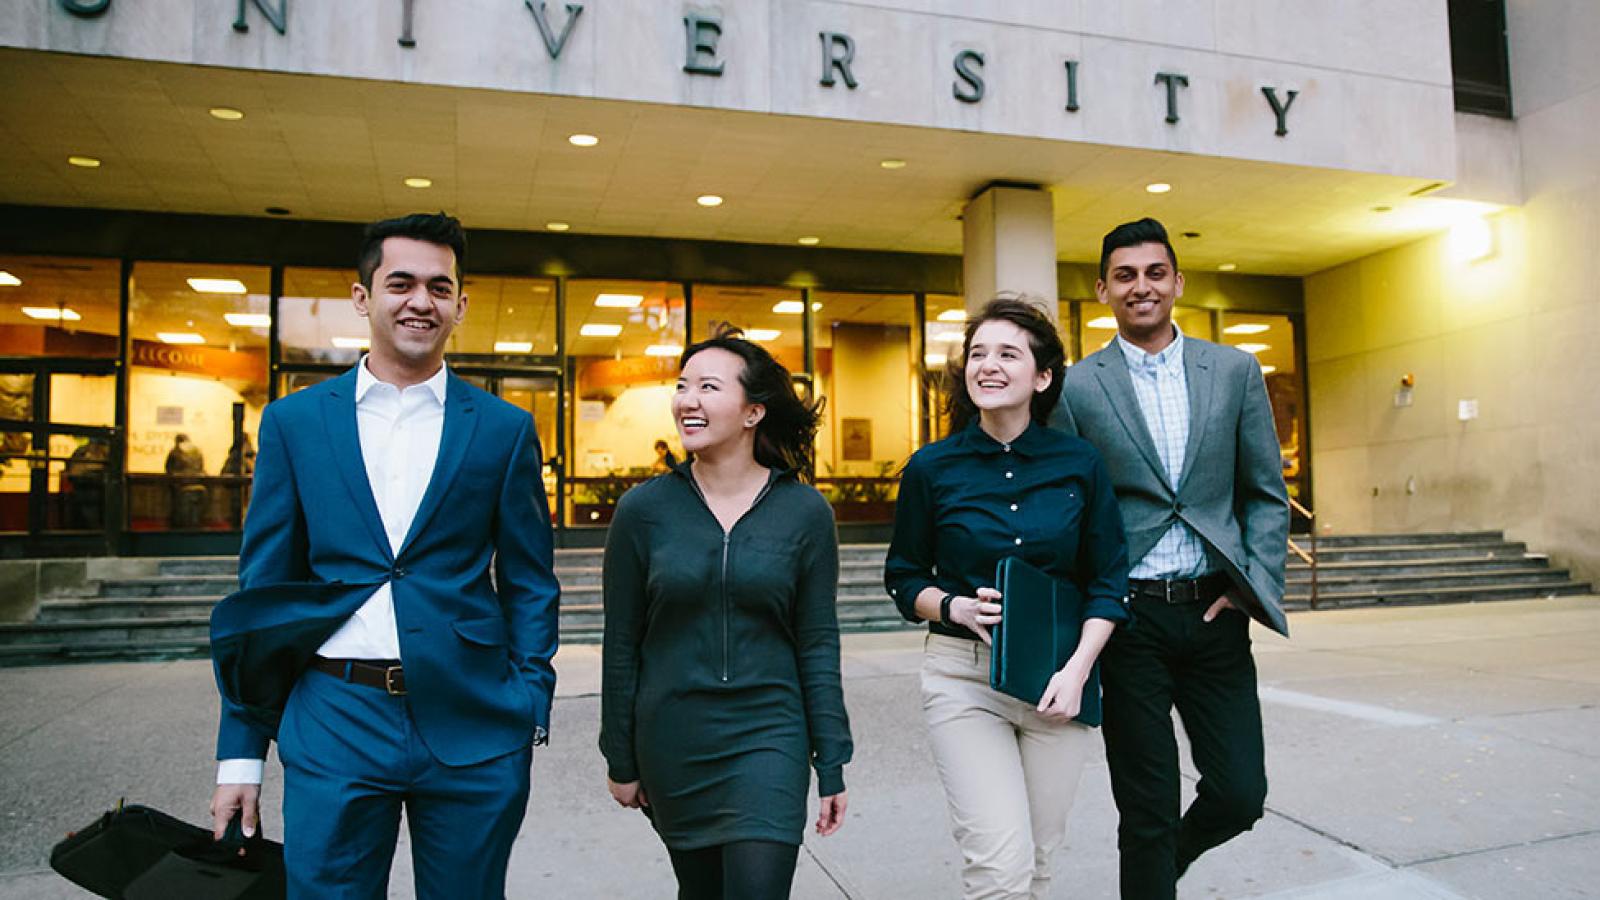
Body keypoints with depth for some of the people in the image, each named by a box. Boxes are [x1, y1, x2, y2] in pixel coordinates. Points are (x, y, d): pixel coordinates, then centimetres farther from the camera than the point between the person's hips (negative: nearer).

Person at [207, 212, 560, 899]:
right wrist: (240, 752, 5)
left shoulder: (504, 429, 3)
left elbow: (529, 584, 6)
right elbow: (261, 589, 7)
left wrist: (530, 713, -2)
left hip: (471, 729, 0)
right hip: (333, 722, 0)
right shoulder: (294, 422, 5)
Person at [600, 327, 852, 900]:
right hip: (670, 743, 2)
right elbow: (622, 645, 1)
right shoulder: (644, 509, -6)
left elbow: (818, 644, -2)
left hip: (767, 740, -1)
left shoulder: (804, 511, -6)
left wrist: (832, 767, -2)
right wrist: (620, 760, 5)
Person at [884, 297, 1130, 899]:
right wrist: (956, 609, -14)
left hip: (1059, 675, 2)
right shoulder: (932, 468, -3)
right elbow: (904, 578, 6)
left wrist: (1077, 669, -9)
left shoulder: (1079, 464, 0)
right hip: (964, 675, -2)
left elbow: (1107, 582, 4)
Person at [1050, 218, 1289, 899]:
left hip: (1214, 613, 3)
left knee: (1240, 793, 6)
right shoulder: (1076, 388, -1)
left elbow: (1266, 492, 9)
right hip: (1129, 618, -2)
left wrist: (1256, 582, -3)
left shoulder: (1236, 371, 7)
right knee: (1147, 813, 5)